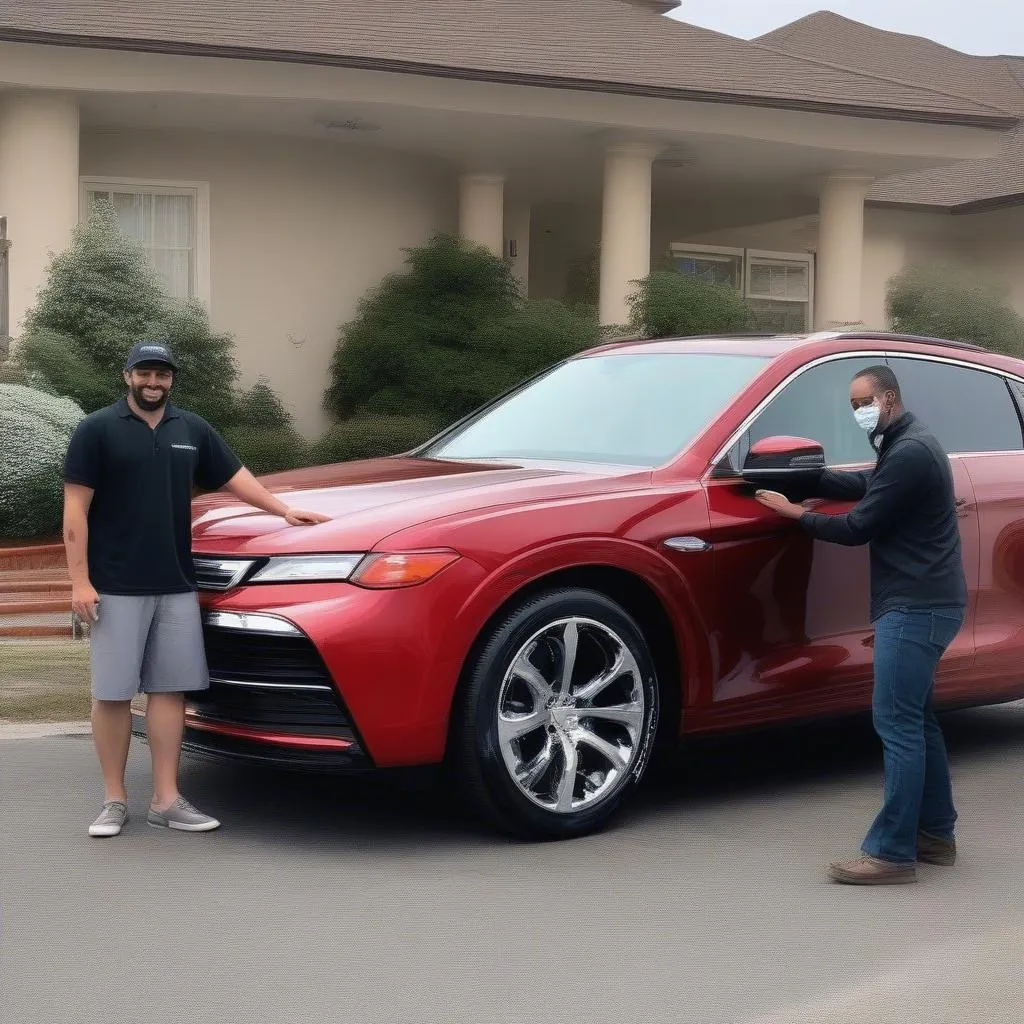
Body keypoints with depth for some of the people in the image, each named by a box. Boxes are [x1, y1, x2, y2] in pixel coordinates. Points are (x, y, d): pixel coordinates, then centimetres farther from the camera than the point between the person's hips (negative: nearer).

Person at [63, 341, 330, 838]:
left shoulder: (191, 430, 13)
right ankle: (114, 801, 9)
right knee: (112, 693, 0)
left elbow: (234, 475, 24)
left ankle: (167, 800, 10)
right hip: (116, 587, -4)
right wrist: (80, 581, -11)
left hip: (176, 586, 4)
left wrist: (284, 510, 16)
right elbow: (76, 509, -5)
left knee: (170, 688, 4)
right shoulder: (97, 430, -2)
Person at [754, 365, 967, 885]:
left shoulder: (909, 453, -17)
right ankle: (935, 833, 24)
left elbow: (858, 527, -15)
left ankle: (892, 852, -11)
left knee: (897, 723, -12)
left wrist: (798, 513, -2)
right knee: (916, 720, 16)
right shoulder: (907, 446, 17)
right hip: (923, 603, 11)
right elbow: (863, 487, 22)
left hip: (915, 607, -11)